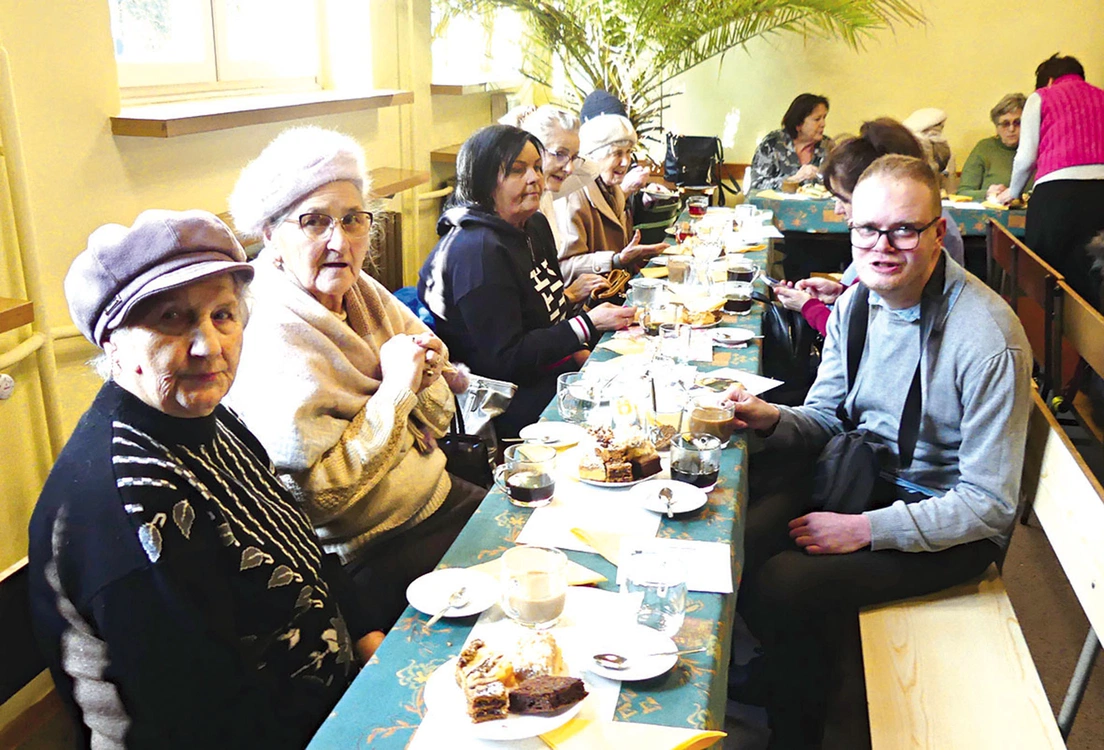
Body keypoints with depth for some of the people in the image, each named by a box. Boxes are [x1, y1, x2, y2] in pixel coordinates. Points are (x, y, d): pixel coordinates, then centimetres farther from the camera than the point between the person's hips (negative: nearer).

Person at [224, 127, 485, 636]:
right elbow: (317, 494, -24)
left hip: (440, 498, 8)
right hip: (371, 559, -8)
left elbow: (438, 420, 11)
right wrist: (395, 392, -24)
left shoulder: (365, 293, 4)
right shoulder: (270, 338, -20)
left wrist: (425, 378, -12)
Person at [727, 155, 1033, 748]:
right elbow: (826, 415, 9)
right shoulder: (855, 303, -3)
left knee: (784, 586, -22)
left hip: (951, 521, -7)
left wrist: (866, 529, -25)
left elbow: (990, 505, -22)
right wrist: (773, 419, -14)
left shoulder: (988, 340, -25)